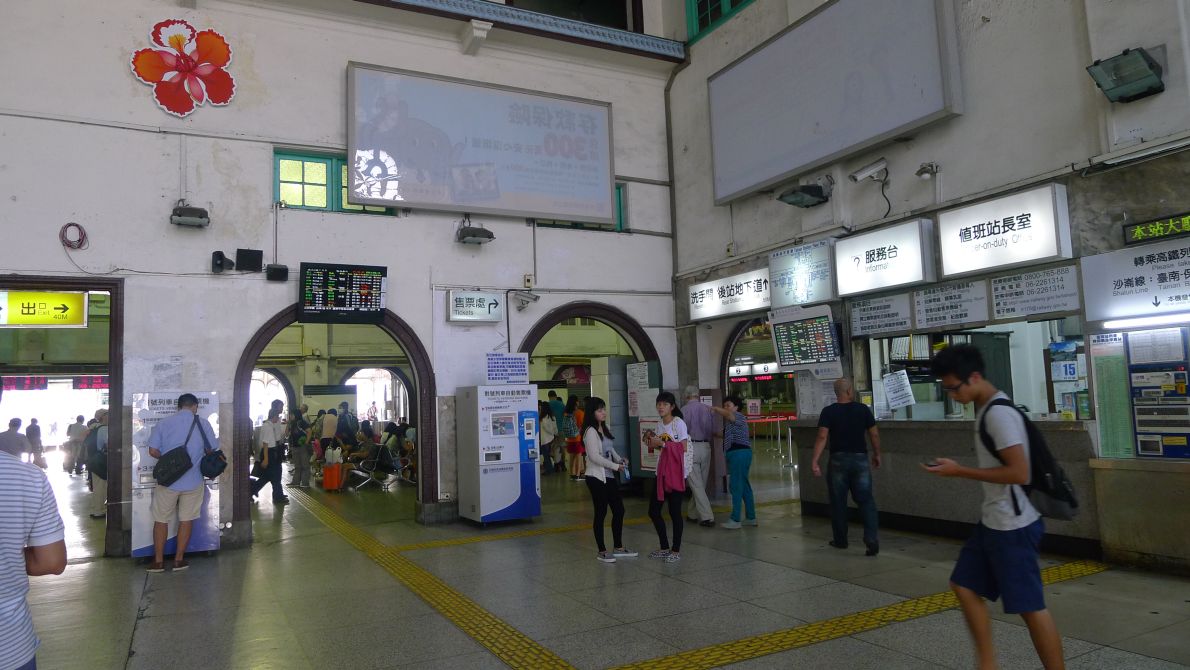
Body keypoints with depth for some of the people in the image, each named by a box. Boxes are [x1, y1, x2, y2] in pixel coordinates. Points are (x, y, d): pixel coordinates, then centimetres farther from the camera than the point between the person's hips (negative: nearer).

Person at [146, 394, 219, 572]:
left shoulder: (164, 423, -3)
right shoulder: (203, 424, -4)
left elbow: (153, 451, -5)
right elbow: (211, 451, 2)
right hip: (193, 481, 0)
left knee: (161, 520, 13)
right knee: (186, 520, 11)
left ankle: (158, 561, 19)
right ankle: (179, 560, 17)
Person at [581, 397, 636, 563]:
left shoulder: (603, 429, 13)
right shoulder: (591, 431, -14)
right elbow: (594, 456, -20)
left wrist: (620, 459, 1)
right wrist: (615, 466, -16)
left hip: (609, 477, 9)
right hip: (596, 477, -9)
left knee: (619, 510, 11)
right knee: (601, 513, -1)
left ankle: (618, 547, 24)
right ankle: (601, 551, 11)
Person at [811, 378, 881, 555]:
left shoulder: (828, 412, -6)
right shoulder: (863, 409, -1)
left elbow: (822, 437, -15)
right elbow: (874, 434, 2)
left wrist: (814, 461, -16)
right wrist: (877, 454, 16)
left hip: (838, 459, -1)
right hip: (860, 458, 1)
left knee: (838, 501, 11)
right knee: (865, 500, 4)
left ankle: (840, 540, 21)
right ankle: (871, 538, -11)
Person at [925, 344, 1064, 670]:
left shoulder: (999, 414, -21)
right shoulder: (987, 409, 9)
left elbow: (1019, 473, -26)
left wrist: (959, 471, -21)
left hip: (1012, 526, -10)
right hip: (993, 521, 10)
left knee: (1030, 607, 1)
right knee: (964, 585, 15)